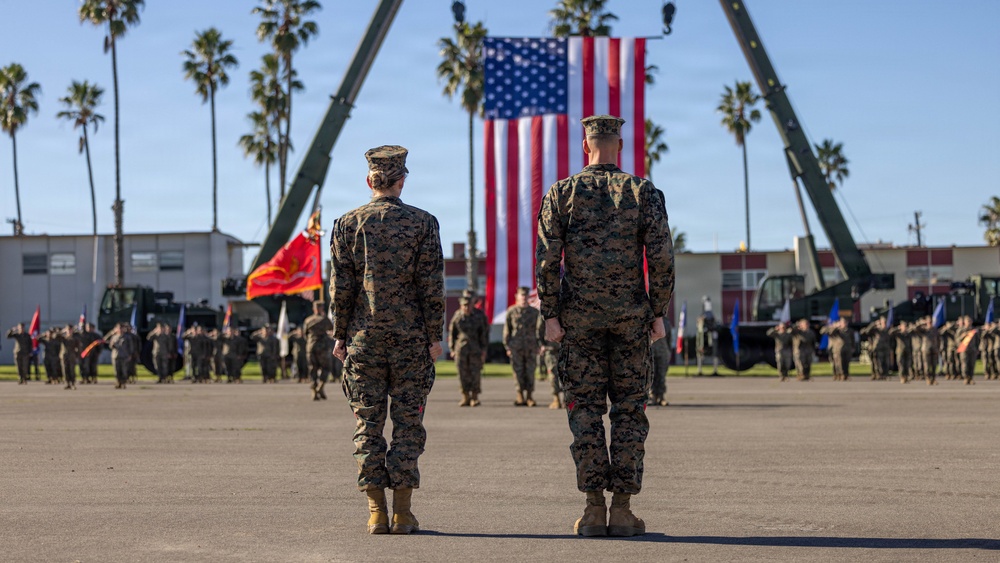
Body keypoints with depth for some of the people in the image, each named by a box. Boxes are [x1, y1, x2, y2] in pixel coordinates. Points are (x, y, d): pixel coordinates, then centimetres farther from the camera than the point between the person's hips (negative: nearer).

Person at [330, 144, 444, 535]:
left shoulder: (348, 224, 1)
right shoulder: (422, 223, -2)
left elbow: (341, 287, 0)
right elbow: (432, 287, -4)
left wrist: (340, 335, 7)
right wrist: (435, 337, 2)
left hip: (363, 341, 1)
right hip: (411, 340, -1)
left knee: (368, 425, 5)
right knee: (408, 425, 5)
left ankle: (376, 513, 4)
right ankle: (402, 512, 4)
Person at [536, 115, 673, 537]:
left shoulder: (561, 193, 1)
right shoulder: (643, 192, 1)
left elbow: (547, 259, -5)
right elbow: (662, 258, -5)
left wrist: (550, 316, -1)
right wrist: (658, 314, 1)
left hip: (579, 317, 0)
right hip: (630, 315, 0)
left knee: (585, 408, 4)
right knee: (629, 410, 6)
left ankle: (594, 510, 0)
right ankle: (622, 509, 3)